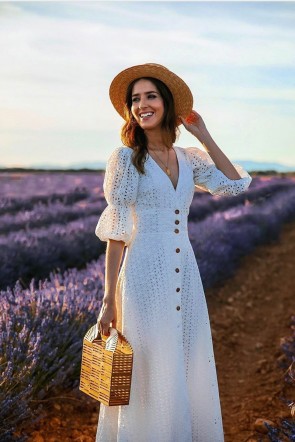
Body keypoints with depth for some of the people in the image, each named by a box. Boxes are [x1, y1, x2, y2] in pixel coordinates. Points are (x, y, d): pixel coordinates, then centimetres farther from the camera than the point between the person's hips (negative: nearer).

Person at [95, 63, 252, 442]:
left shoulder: (187, 158, 11)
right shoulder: (125, 158, -5)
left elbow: (236, 184, 5)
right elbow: (115, 231, -7)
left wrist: (203, 135, 7)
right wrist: (109, 299, -10)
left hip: (185, 276, 6)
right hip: (145, 274, -5)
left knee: (190, 375, 13)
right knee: (150, 378, 2)